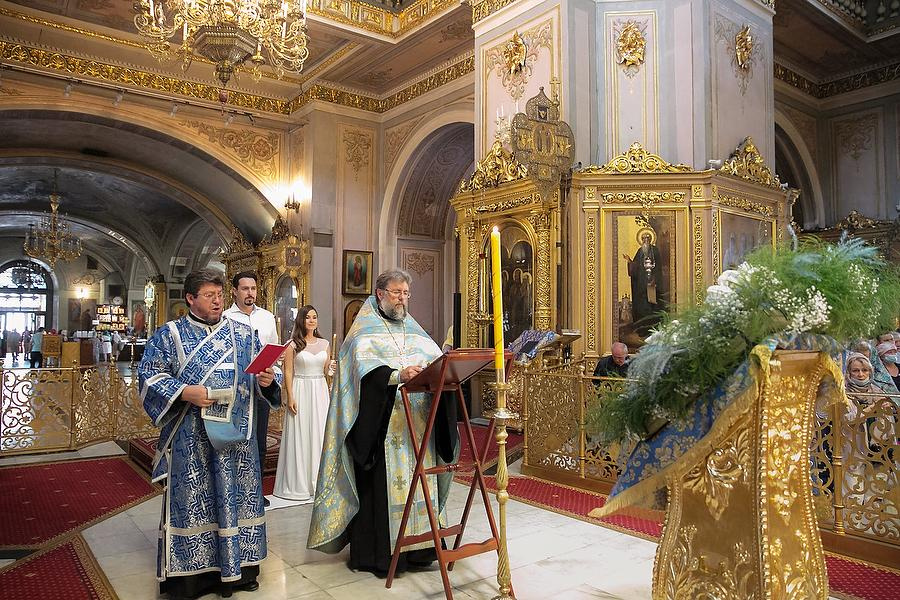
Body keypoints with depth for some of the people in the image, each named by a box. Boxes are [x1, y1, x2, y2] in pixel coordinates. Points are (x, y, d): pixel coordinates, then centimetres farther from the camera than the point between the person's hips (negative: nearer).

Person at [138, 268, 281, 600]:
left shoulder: (243, 333, 10)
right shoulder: (169, 334, 3)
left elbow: (261, 373, 10)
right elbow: (149, 375, -2)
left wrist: (266, 381, -13)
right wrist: (184, 392, -16)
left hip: (236, 435, 3)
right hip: (190, 438, -2)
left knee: (237, 497, 8)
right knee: (191, 501, 3)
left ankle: (238, 568, 22)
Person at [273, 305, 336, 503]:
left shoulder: (324, 343, 10)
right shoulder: (293, 345, -3)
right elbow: (288, 372, -4)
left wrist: (331, 368, -7)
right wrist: (290, 397, -11)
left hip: (320, 392, 4)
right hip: (300, 391, -4)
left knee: (320, 435, 7)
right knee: (300, 436, 0)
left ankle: (318, 482, 19)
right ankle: (298, 484, 12)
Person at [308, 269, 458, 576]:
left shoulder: (415, 331, 19)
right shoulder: (365, 330, 1)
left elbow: (437, 359, 8)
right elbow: (364, 367, -16)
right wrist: (397, 375, -32)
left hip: (417, 424, 5)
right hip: (379, 426, -5)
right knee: (380, 486, -2)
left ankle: (416, 545, 17)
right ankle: (378, 553, 8)